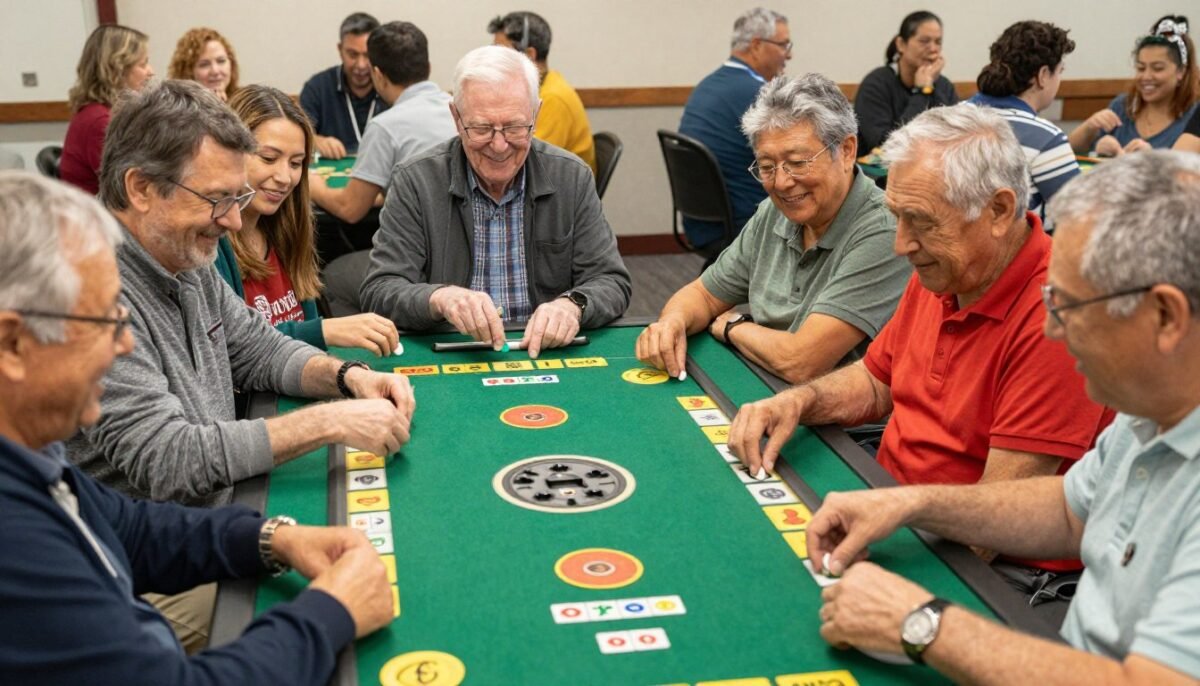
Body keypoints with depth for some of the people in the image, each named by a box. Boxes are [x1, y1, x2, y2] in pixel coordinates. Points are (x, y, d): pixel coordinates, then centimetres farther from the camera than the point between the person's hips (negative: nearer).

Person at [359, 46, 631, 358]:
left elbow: (612, 283, 1)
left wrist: (572, 305, -22)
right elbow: (378, 293, -9)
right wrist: (439, 298, -31)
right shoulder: (414, 182, -4)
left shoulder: (572, 178, 2)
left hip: (547, 356, 2)